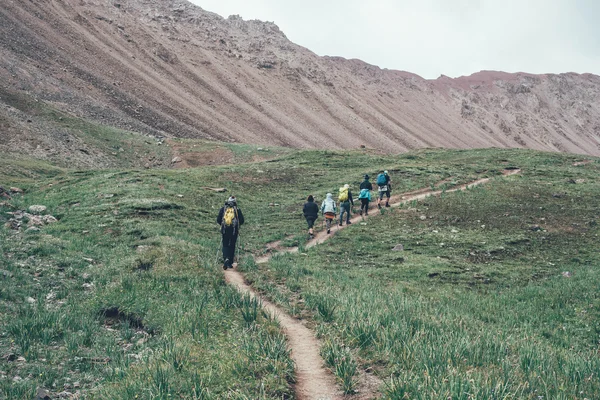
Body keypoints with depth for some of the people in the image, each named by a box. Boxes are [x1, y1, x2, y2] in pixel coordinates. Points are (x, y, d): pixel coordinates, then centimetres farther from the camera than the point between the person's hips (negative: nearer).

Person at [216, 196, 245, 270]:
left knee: (225, 245, 7)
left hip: (225, 230, 1)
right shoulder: (237, 210, 3)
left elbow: (218, 220, 5)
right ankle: (230, 263, 11)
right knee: (232, 246, 10)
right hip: (234, 230, 0)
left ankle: (226, 259, -19)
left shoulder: (223, 209, 6)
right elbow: (242, 221, 1)